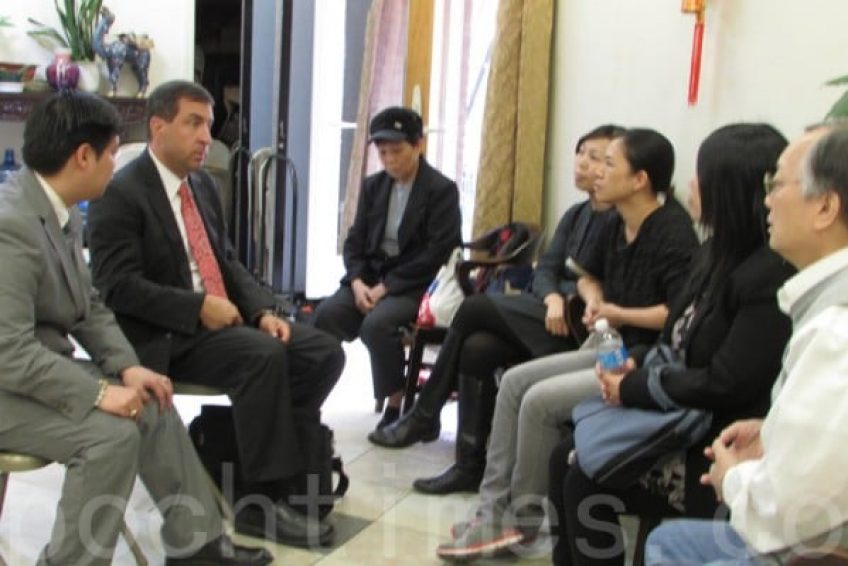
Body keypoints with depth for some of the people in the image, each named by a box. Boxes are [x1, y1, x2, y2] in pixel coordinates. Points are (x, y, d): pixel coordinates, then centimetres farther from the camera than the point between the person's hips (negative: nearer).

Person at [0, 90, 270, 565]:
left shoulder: (63, 211, 4)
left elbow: (88, 307, 10)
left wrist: (127, 367, -4)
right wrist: (98, 392, -26)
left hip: (39, 368, 10)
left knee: (152, 406, 6)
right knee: (111, 433, -24)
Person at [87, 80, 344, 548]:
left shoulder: (204, 184, 14)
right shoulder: (120, 194, -11)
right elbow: (117, 286, -18)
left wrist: (262, 311, -2)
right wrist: (199, 308, -22)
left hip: (225, 317, 8)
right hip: (164, 336, -8)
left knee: (324, 352, -7)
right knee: (264, 356, -31)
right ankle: (261, 502, -21)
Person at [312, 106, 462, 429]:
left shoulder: (442, 190, -6)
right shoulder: (373, 186, 13)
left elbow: (437, 253, -14)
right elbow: (355, 241, 11)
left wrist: (386, 287, -19)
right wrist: (358, 282, -10)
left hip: (415, 286, -5)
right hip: (371, 276, 5)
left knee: (376, 323, -33)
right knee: (326, 314, -23)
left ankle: (396, 404, -14)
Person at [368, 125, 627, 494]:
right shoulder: (576, 215, 18)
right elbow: (545, 270, 8)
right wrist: (553, 298, -12)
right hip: (551, 316, 7)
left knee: (476, 307, -15)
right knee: (475, 349, -18)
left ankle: (424, 417, -1)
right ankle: (470, 464, -12)